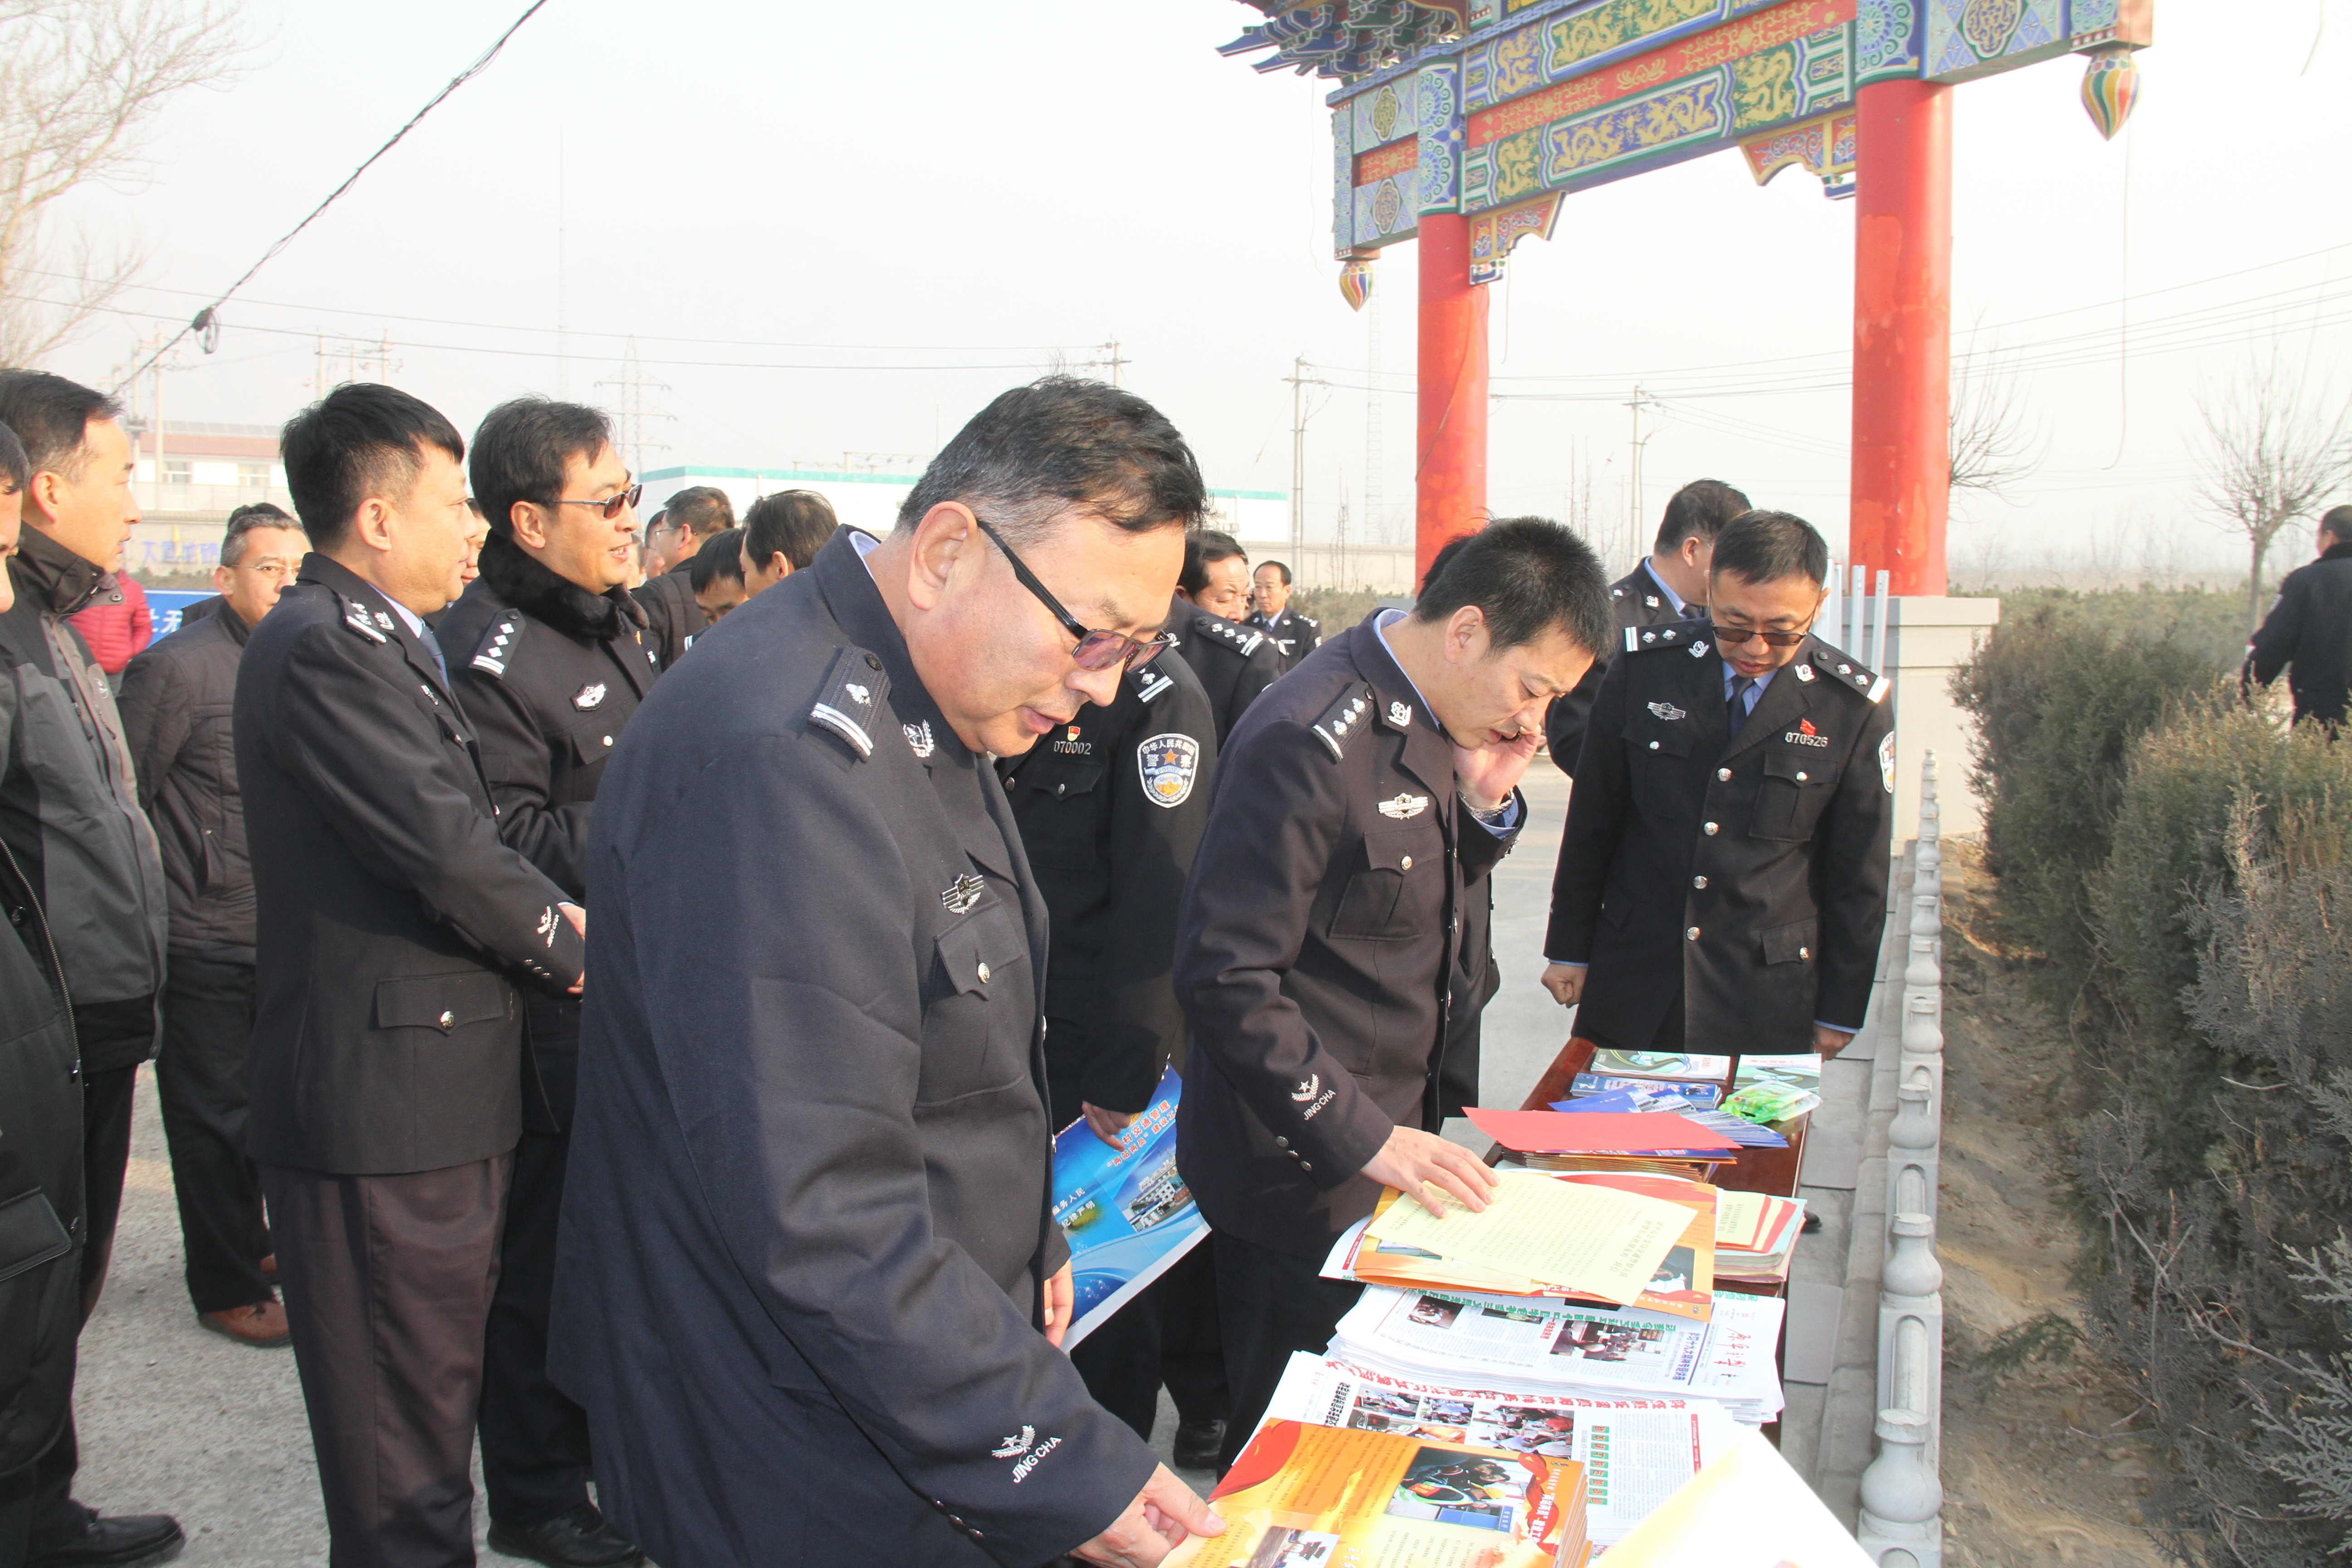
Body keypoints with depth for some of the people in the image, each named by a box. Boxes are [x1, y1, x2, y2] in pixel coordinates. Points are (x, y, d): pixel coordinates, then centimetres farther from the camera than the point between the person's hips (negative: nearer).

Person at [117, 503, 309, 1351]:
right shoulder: (177, 668, -13)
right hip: (206, 942, -6)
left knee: (263, 1103, 18)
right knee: (212, 1115, 5)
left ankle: (250, 1243, 36)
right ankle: (226, 1287, 18)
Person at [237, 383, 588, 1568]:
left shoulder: (375, 640, 17)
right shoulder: (323, 648, -17)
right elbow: (449, 845, -22)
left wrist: (543, 911, 3)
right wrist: (563, 941, -5)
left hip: (432, 1089, 10)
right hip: (385, 1108, -10)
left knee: (435, 1384, 21)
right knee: (404, 1433, 1)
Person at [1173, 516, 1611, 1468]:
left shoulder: (1435, 723, 5)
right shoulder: (1308, 745, -24)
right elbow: (1227, 979, -24)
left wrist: (1487, 804, -3)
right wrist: (1366, 1139, -24)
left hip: (1387, 1144, 9)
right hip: (1303, 1175, -9)